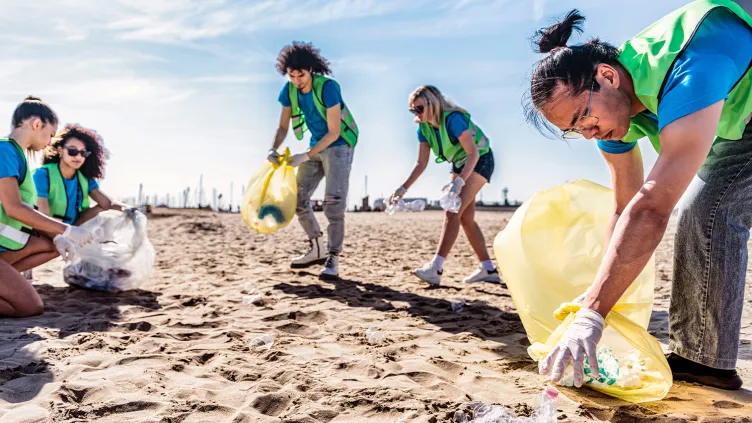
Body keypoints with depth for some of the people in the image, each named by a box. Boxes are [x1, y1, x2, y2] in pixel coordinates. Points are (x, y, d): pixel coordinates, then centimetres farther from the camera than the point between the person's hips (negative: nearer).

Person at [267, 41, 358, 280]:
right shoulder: (289, 90, -6)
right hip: (316, 145, 7)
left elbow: (334, 132, -23)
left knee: (334, 201, -16)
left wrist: (306, 156, -26)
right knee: (298, 197, 4)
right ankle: (317, 249, 18)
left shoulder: (328, 88, -24)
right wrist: (274, 149, -16)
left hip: (339, 146, -7)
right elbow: (283, 126, 3)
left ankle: (332, 259, -9)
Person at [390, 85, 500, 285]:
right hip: (460, 164, 9)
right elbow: (421, 163, -5)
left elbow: (473, 153, -32)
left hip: (480, 161, -9)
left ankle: (435, 268, -24)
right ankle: (488, 269, 13)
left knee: (453, 212, -20)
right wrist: (403, 188, -15)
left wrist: (459, 181, -45)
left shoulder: (453, 119, -28)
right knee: (466, 218, 6)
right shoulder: (424, 128, -5)